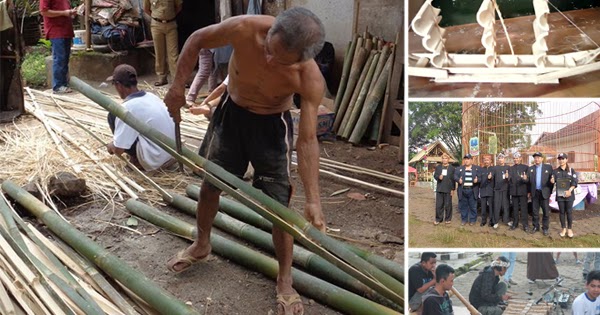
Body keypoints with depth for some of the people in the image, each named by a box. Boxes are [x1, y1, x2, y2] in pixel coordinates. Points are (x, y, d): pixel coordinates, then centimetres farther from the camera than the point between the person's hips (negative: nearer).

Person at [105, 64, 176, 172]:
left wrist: (111, 146, 14)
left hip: (156, 161, -8)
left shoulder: (127, 108, -15)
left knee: (113, 116, 0)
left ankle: (136, 160, 6)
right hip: (174, 154, 8)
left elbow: (118, 150, -14)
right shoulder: (151, 96, 7)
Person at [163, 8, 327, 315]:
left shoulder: (311, 80, -34)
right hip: (230, 112, 3)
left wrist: (313, 200, -32)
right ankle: (202, 244, 45)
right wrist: (177, 87, -11)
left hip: (272, 125, -2)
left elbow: (307, 141, -27)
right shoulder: (244, 28, -32)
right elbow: (197, 40, -12)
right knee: (210, 183, 17)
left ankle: (284, 281, 20)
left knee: (278, 206, 0)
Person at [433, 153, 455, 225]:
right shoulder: (438, 167, 13)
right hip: (439, 189, 3)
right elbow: (435, 175, 10)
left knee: (448, 205, 4)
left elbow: (453, 179, 1)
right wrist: (438, 177, -14)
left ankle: (448, 219, 14)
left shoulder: (452, 168, 3)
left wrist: (452, 189, -4)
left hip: (448, 189, -2)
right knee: (439, 205, 3)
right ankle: (438, 219, 10)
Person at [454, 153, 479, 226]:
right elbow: (455, 176, 4)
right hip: (462, 190, 2)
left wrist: (477, 180, -19)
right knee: (463, 206, 7)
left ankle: (472, 220, 15)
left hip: (472, 190, -2)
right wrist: (458, 179, -16)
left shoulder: (476, 168, 7)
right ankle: (464, 219, 19)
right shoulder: (459, 168, 11)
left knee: (473, 206, 3)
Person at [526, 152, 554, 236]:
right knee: (535, 211, 8)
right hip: (534, 193, 2)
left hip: (544, 193, -2)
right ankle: (536, 226, 19)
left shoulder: (548, 167, 2)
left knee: (546, 211, 0)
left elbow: (552, 179, 4)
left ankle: (545, 228, 10)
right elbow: (528, 181, 8)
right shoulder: (530, 169, 8)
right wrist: (529, 192, 5)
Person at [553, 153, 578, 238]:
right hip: (560, 194, 1)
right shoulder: (555, 171, 8)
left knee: (569, 212, 0)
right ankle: (563, 228, 14)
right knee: (562, 212, 5)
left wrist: (569, 190, -16)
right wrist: (552, 181, -23)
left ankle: (569, 229, 10)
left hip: (569, 194, -1)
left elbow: (574, 182, -1)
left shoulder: (571, 170, 4)